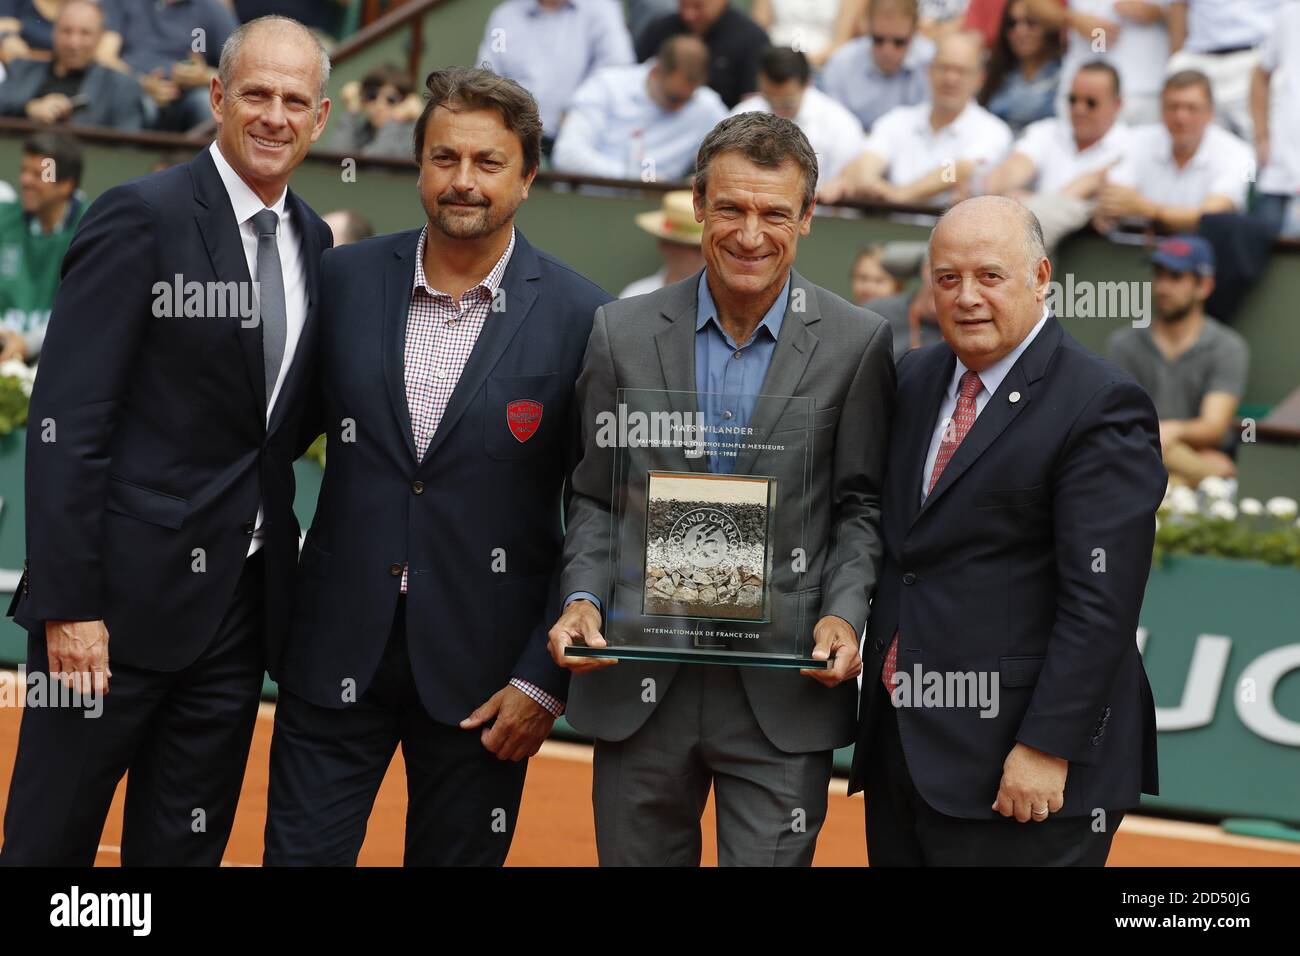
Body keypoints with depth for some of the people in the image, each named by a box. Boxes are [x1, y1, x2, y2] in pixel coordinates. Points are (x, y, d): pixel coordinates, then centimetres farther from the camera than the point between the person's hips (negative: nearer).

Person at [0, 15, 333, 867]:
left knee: (185, 847, 12)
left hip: (242, 600, 6)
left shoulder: (313, 241, 10)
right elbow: (68, 421, -14)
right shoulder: (143, 218, -10)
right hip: (125, 595, -6)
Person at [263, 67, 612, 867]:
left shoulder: (579, 316, -6)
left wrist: (545, 680, -6)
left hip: (480, 669, -2)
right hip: (338, 650, 2)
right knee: (300, 853, 1)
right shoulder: (346, 280, 2)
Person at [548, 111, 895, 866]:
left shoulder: (857, 343, -1)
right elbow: (595, 500, 9)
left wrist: (845, 614, -13)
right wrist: (583, 598, -7)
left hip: (783, 691, -2)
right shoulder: (624, 333, 4)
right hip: (640, 684, 2)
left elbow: (860, 506, 3)